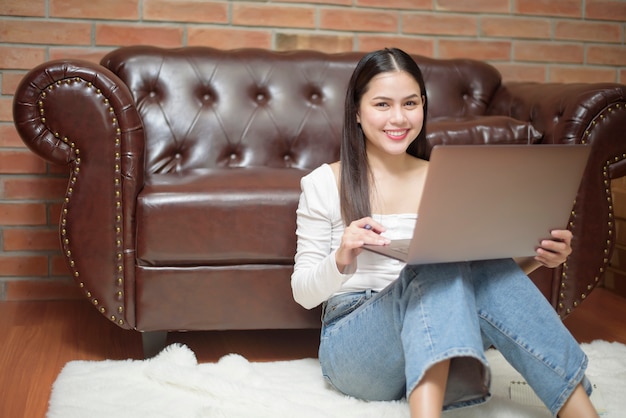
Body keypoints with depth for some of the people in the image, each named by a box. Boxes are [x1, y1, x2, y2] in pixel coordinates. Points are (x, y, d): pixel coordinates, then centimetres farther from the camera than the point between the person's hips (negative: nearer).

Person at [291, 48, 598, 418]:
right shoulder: (324, 184, 0)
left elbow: (479, 268, 11)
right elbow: (303, 293, -2)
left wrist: (533, 259, -10)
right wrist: (341, 260, -24)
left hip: (436, 345, 3)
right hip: (352, 345, -3)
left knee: (486, 268, -29)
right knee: (438, 261, -32)